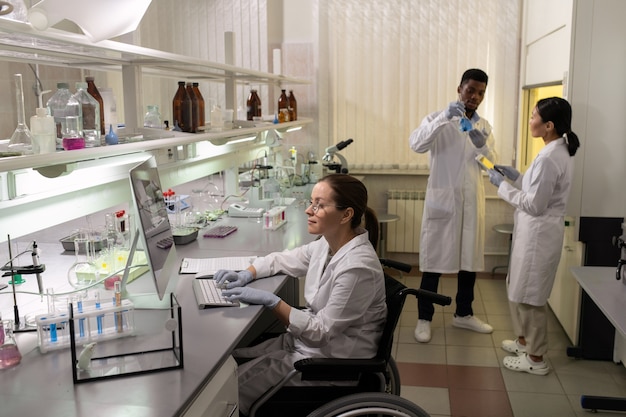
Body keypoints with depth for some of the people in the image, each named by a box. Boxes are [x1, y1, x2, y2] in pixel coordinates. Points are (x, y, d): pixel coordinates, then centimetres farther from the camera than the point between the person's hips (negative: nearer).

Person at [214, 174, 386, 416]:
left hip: (332, 360, -8)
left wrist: (271, 301, -25)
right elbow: (281, 259, 13)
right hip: (308, 339, 8)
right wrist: (245, 275, -4)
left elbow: (321, 331, -24)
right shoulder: (328, 244, -1)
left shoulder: (357, 267, -28)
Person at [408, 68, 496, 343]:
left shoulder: (484, 125, 11)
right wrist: (443, 118, -32)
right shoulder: (438, 119, -3)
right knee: (433, 259, 1)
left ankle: (463, 314, 28)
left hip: (472, 201, 5)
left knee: (470, 258, 12)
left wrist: (482, 145, -20)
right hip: (442, 199, -5)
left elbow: (492, 162, 1)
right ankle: (424, 318, 12)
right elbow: (416, 144, -22)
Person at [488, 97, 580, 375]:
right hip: (534, 232, 10)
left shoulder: (549, 158, -24)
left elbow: (534, 205, -22)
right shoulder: (559, 151, 8)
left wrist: (502, 186, -14)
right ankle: (524, 341, 38)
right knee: (518, 290, 22)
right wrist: (516, 177, 10)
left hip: (538, 234, -10)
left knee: (530, 296, 3)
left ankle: (536, 359, 17)